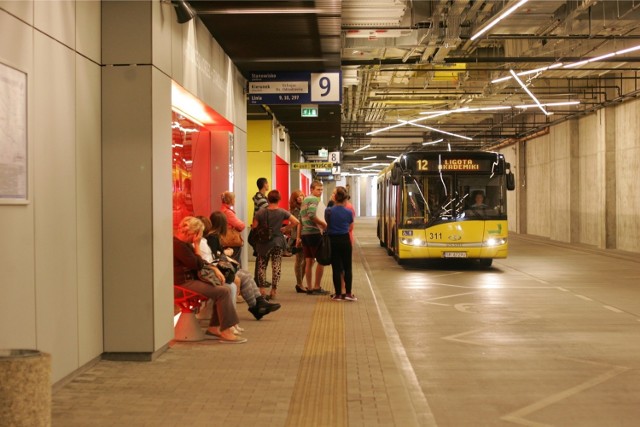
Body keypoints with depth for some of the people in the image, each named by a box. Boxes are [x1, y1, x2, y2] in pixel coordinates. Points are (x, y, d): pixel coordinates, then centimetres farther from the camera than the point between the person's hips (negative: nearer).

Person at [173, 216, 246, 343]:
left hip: (191, 279, 11)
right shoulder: (178, 245, -18)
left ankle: (214, 327, 5)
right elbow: (197, 264, -16)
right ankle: (225, 332, -17)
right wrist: (197, 245, -9)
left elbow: (201, 262, 21)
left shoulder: (185, 243, 16)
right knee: (223, 292, -19)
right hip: (184, 284, -11)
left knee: (225, 290, 2)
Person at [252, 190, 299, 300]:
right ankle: (273, 291, 5)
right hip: (278, 242, 0)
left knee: (262, 266, 10)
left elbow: (254, 227, -6)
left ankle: (262, 290, 5)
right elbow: (296, 222, -8)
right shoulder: (282, 212, -5)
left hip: (263, 243, 0)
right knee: (276, 267, 6)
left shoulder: (260, 212, -6)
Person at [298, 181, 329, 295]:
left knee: (309, 261, 10)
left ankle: (309, 288, 13)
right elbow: (312, 215, -24)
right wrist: (324, 224, -14)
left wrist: (298, 236, 19)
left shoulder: (305, 200, 19)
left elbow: (300, 219, 19)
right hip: (314, 233, -9)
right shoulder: (314, 199, -9)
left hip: (304, 233, 9)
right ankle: (316, 288, 0)